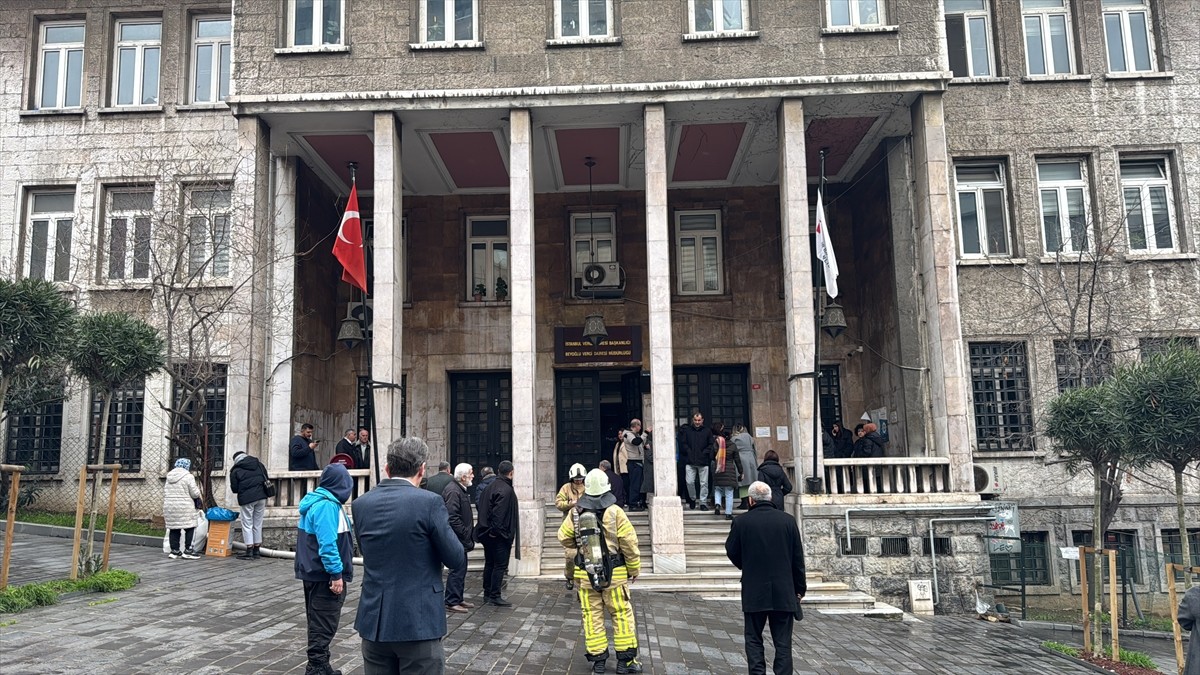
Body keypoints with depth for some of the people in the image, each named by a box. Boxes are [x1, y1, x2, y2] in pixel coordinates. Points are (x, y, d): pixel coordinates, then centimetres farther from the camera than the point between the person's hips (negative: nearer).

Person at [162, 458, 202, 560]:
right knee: (189, 528, 1)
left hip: (169, 507, 7)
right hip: (184, 508, -7)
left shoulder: (169, 477, 13)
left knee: (173, 529, 10)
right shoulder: (188, 477, -9)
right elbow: (195, 494, -9)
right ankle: (187, 550, -1)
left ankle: (174, 551, 12)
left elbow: (165, 493, 18)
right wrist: (198, 491, 13)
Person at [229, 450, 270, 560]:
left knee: (247, 524, 2)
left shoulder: (235, 471, 1)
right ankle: (256, 550, 15)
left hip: (246, 498, -4)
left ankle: (249, 551, -2)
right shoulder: (258, 464, 13)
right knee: (258, 524, 10)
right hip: (261, 497, 4)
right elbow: (267, 479, 13)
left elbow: (234, 489, 1)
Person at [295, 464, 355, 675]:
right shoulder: (327, 505, -20)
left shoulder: (315, 501, 11)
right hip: (325, 576, -10)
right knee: (324, 624, -1)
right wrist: (336, 574, -23)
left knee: (319, 622, 18)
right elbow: (327, 543, -26)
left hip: (314, 573, 10)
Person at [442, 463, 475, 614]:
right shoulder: (453, 491, -18)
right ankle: (452, 602, 0)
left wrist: (470, 532, 18)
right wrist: (465, 535, -20)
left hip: (460, 539, 11)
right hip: (456, 538, -11)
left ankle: (458, 599, 24)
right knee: (457, 569, -6)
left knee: (460, 569, 15)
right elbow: (453, 518, -24)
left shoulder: (460, 490, 16)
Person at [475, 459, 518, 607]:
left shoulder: (491, 487, 11)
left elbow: (483, 507, 14)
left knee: (489, 563, 15)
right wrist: (495, 530, -19)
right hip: (500, 534, -9)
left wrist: (490, 529, 15)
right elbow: (498, 512, -25)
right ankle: (495, 596, -2)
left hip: (487, 533, 9)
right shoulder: (506, 490, -17)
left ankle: (487, 594, 21)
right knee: (500, 565, -3)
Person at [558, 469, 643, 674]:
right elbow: (629, 543, -9)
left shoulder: (576, 513, -3)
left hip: (585, 575, 2)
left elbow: (564, 538, 6)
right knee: (621, 615, 8)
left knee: (592, 616, 9)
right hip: (615, 573, -2)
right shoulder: (615, 512, -10)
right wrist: (634, 568, 3)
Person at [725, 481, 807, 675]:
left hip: (754, 592, -1)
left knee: (754, 640, 10)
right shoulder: (788, 520, -3)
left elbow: (732, 552, 4)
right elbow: (798, 558, 2)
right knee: (783, 643, 7)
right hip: (784, 593, 1)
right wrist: (800, 589, 11)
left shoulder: (742, 522, -7)